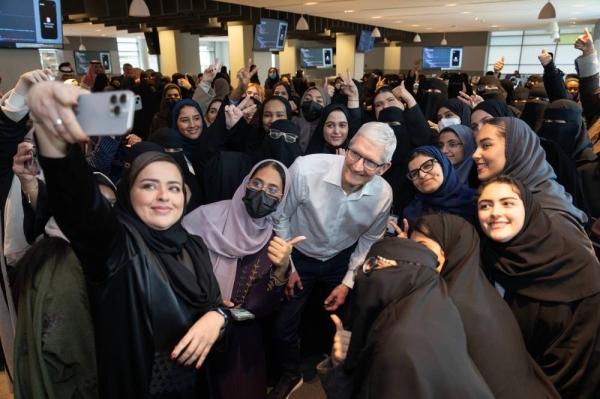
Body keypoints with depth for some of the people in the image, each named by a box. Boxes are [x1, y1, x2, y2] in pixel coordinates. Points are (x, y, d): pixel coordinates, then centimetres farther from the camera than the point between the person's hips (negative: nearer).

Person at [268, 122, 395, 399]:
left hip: (342, 261, 2)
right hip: (299, 256, -1)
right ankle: (291, 375, 41)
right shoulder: (306, 169, -33)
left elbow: (369, 240, -2)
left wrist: (348, 282, -3)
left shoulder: (383, 195, -22)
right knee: (284, 326, 8)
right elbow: (281, 217, -16)